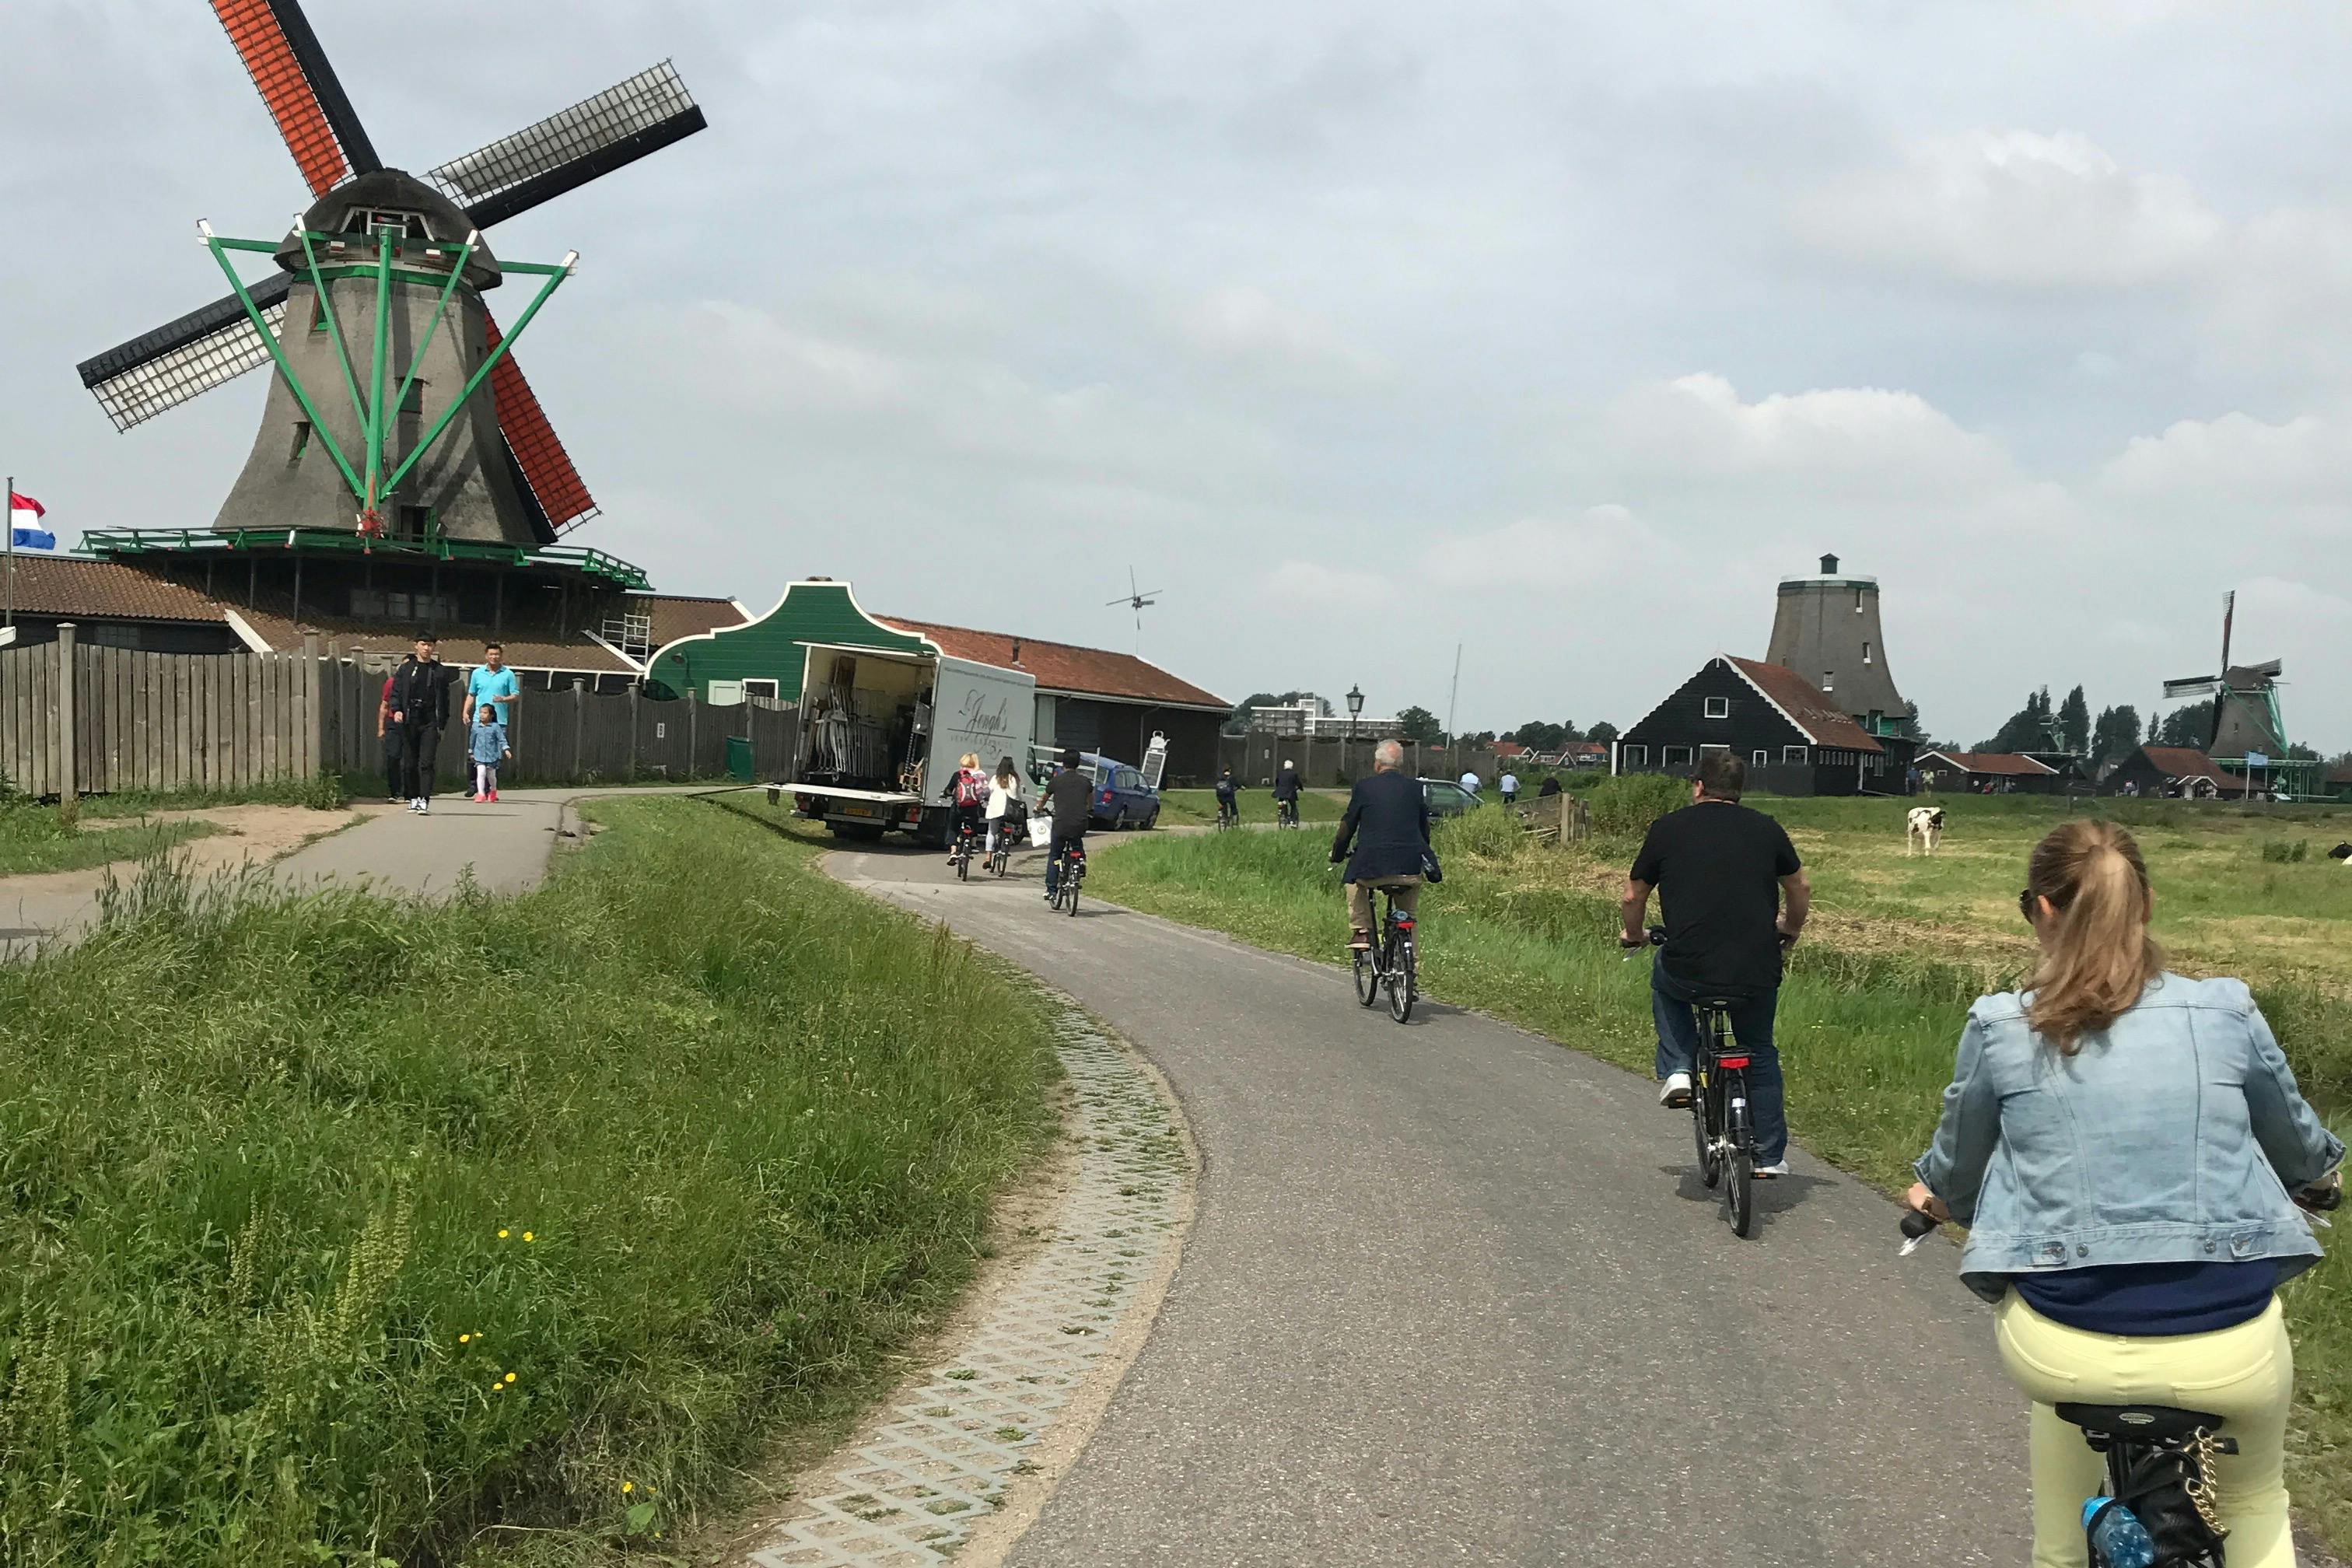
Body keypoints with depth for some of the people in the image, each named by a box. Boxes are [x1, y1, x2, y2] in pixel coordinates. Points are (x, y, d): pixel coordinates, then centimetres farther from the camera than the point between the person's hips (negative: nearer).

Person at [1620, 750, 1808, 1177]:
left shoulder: (1668, 828, 5)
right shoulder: (1767, 829, 9)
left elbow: (1634, 896, 13)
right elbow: (1800, 892, 19)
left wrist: (1635, 935, 34)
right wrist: (1790, 932, 40)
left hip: (1688, 974, -1)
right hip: (1756, 976, 2)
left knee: (1664, 976, 34)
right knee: (1760, 1054, 25)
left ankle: (1676, 1070, 20)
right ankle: (1769, 1156, 27)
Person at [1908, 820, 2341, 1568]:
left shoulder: (2000, 1027, -1)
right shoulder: (2227, 1013, 2)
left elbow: (1956, 1164, 16)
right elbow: (2297, 1142, 22)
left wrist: (1933, 1191, 40)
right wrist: (2326, 1172, 46)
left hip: (2062, 1352, 0)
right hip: (2231, 1353, 1)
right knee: (2254, 1505, 32)